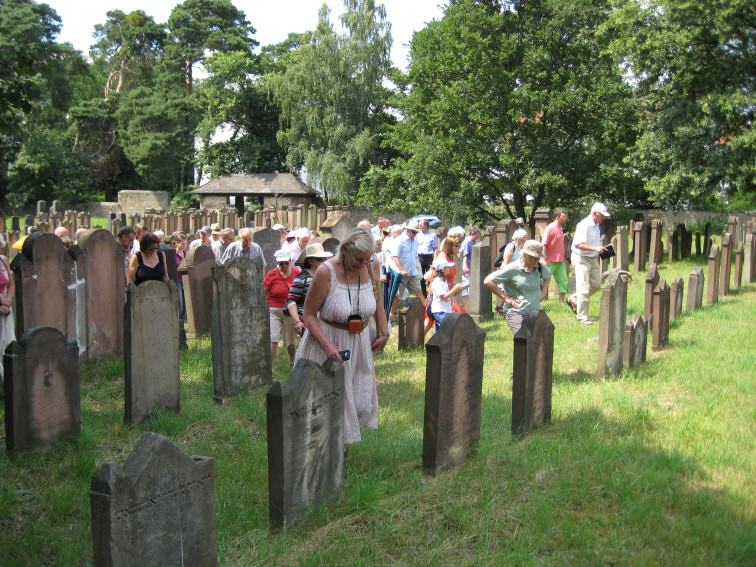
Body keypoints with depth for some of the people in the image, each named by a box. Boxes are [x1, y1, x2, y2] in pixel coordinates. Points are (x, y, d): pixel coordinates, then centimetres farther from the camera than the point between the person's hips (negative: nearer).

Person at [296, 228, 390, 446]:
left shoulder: (372, 267, -7)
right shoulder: (326, 272, -22)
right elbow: (309, 314, -17)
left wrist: (384, 332, 2)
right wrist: (327, 345, -27)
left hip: (361, 343, 5)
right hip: (328, 341, -5)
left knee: (359, 398, 14)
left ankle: (344, 441, 35)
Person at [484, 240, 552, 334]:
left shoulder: (540, 267, 5)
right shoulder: (512, 269, -12)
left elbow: (548, 277, 30)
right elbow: (488, 281, -12)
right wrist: (505, 298, -11)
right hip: (516, 314, -6)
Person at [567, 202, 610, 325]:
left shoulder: (597, 225, 9)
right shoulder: (584, 225, -20)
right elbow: (578, 244, -28)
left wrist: (599, 250, 10)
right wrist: (595, 248, -33)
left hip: (593, 258, 9)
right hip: (581, 259, -9)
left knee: (596, 283, 12)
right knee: (584, 288, -6)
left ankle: (573, 300, 28)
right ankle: (582, 317, 2)